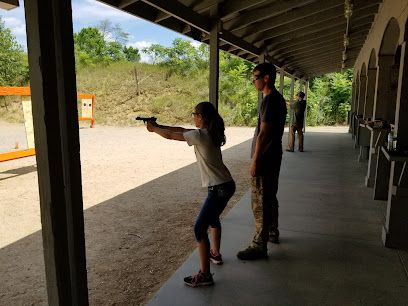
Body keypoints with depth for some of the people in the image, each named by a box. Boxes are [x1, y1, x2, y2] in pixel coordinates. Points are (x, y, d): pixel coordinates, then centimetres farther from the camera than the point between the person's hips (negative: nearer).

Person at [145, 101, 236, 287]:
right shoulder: (209, 132, 9)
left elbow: (170, 135, -6)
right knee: (212, 218, 29)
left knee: (200, 229, -5)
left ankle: (204, 275, 2)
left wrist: (154, 129, 12)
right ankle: (215, 254, 47)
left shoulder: (199, 135, -17)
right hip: (225, 185, 10)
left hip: (219, 188, -10)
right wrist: (158, 126, 18)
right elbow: (180, 129, 17)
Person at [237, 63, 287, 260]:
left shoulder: (269, 100, -18)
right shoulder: (279, 99, 13)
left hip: (264, 160, -10)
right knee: (270, 198, 21)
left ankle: (259, 246, 5)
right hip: (274, 157, 10)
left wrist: (255, 161, -19)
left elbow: (263, 133, -22)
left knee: (260, 202, -3)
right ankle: (272, 233, 36)